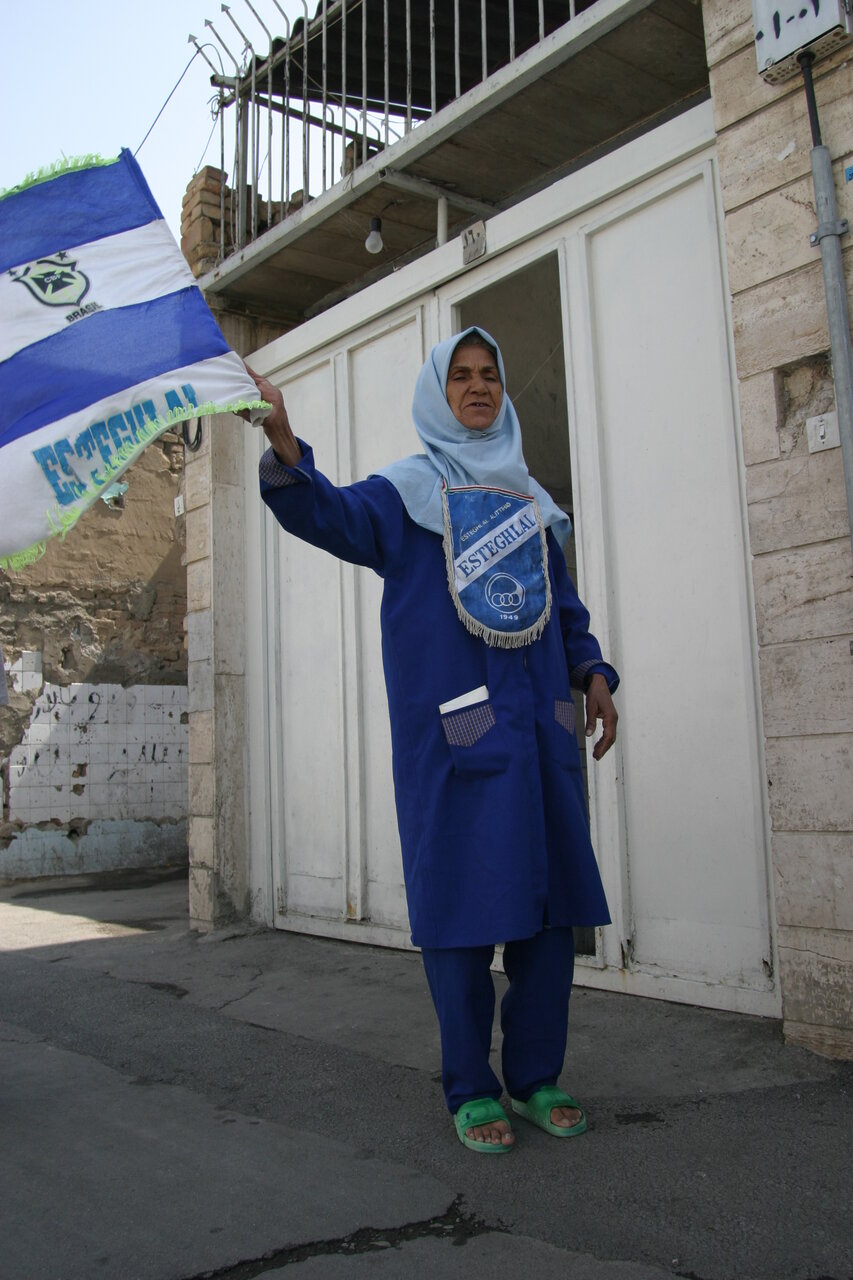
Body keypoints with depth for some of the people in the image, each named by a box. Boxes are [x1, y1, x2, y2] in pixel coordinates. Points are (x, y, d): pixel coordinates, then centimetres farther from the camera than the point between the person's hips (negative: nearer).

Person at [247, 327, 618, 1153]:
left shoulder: (531, 502, 20)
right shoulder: (406, 492, 4)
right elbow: (329, 515, -16)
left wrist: (593, 673, 9)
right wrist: (285, 448, -33)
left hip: (537, 728, 5)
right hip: (450, 734, -5)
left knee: (549, 908, 7)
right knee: (462, 910, -1)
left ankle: (535, 1078, 23)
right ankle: (470, 1092, 16)